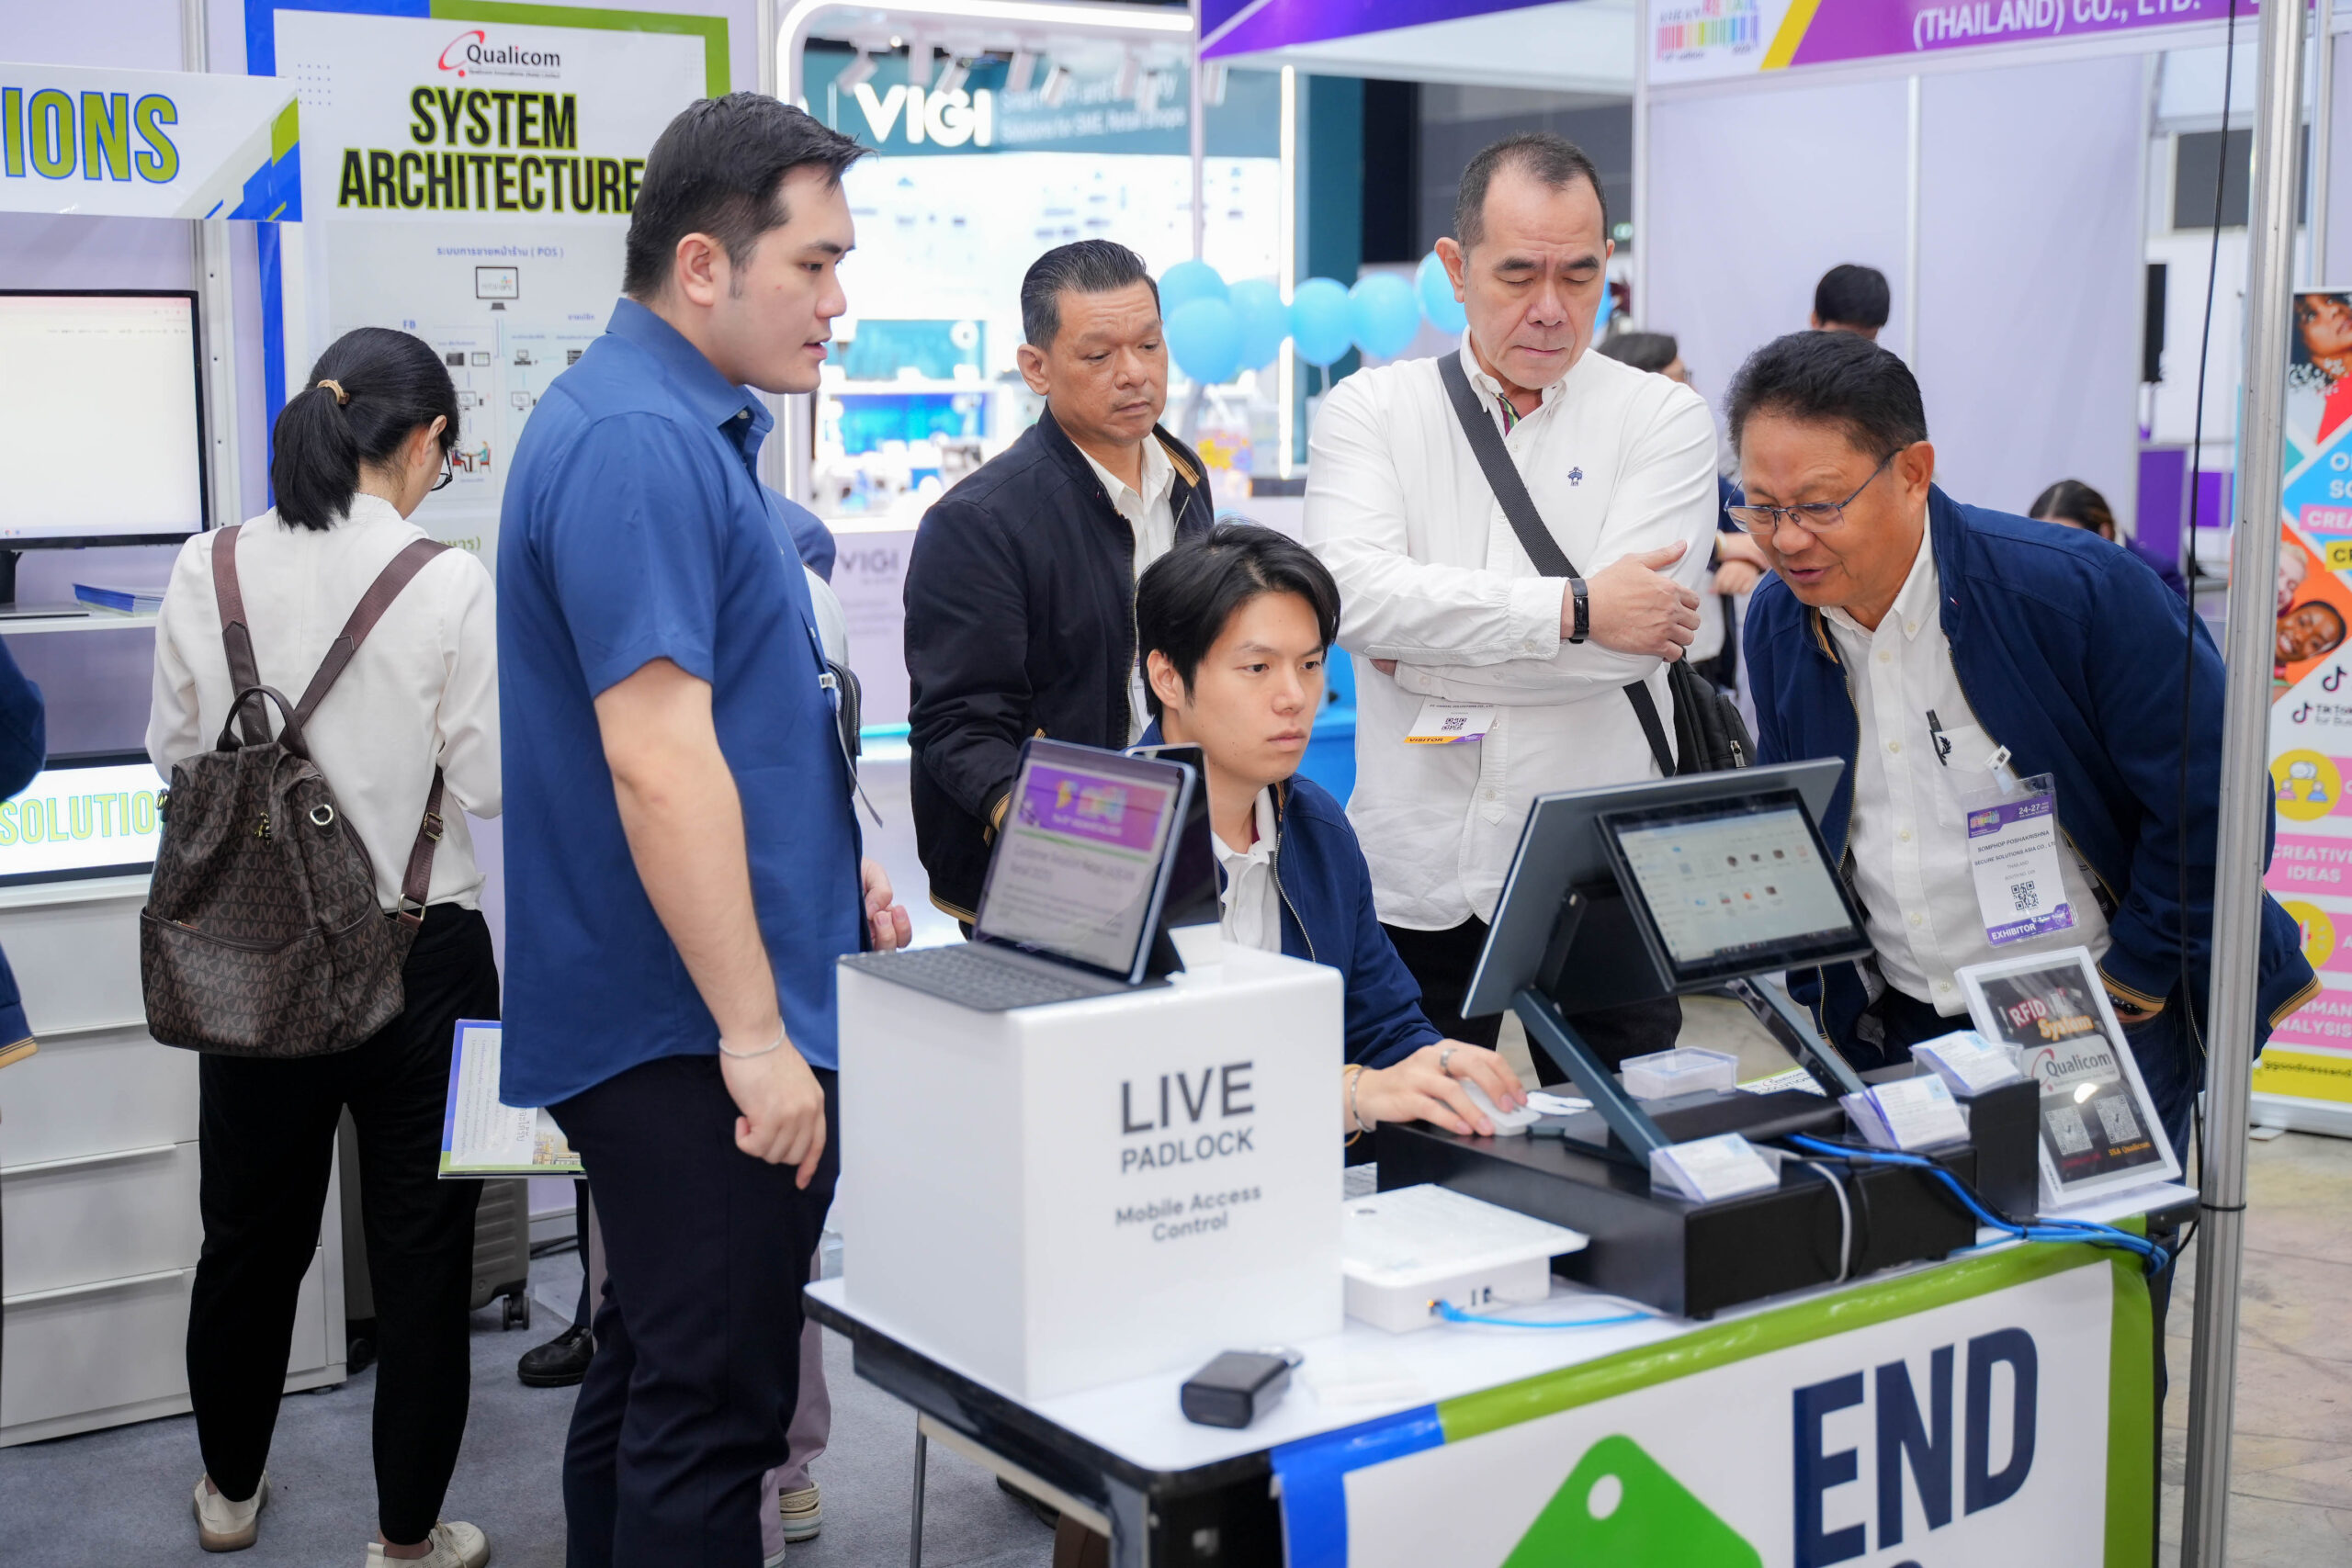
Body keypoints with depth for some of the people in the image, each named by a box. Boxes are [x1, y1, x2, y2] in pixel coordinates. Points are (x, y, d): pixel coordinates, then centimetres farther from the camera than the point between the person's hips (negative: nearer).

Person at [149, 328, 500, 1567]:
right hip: (414, 953, -4)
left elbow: (174, 747, 7)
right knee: (420, 1250, 10)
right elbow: (488, 781, -11)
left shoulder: (210, 569, -5)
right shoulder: (446, 583, -16)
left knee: (251, 1231, 21)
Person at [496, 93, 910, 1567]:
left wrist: (836, 862, 20)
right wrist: (755, 1032, -24)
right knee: (711, 1411, -3)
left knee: (653, 1372, 19)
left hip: (676, 1025, 11)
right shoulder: (637, 442, -19)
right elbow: (655, 758, -25)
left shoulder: (690, 422, 14)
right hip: (698, 1031, -11)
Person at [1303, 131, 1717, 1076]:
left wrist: (1420, 649, -10)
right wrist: (1575, 608, -17)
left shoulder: (1662, 419, 2)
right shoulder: (1371, 411, 4)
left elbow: (1635, 634, -13)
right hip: (1416, 880, 1)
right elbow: (1352, 591, -15)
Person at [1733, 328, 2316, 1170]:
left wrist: (2125, 988, -10)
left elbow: (2212, 804, -13)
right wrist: (1824, 1018, 7)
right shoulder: (1774, 623, -1)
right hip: (1892, 1038, 4)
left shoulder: (2078, 589, -18)